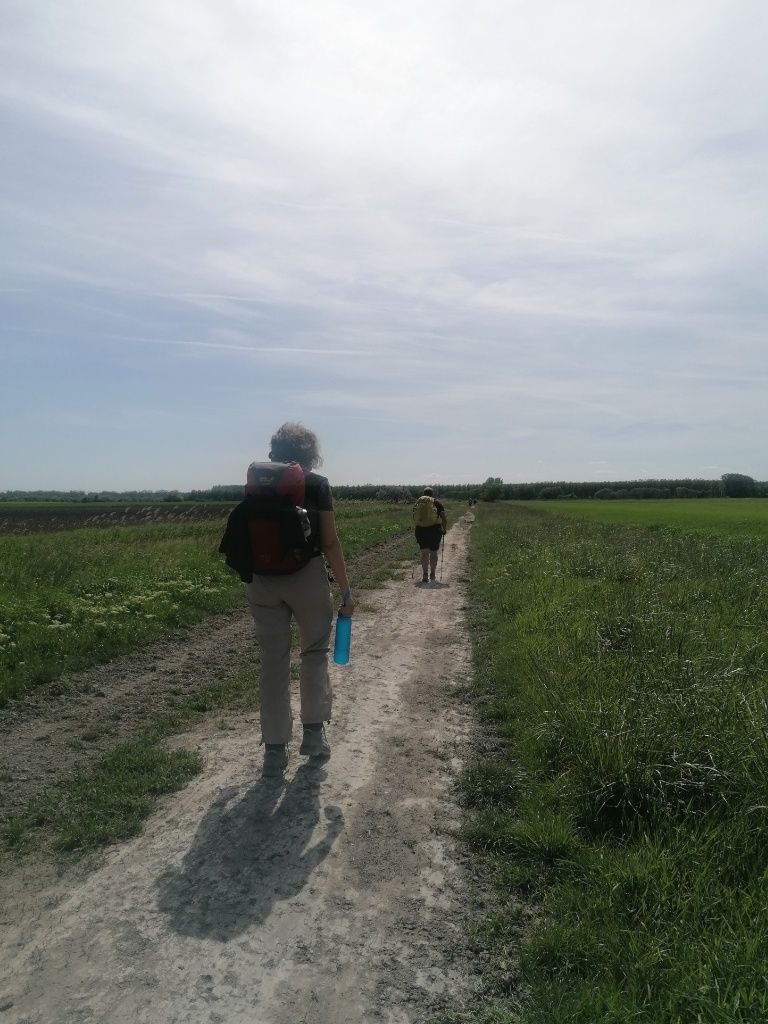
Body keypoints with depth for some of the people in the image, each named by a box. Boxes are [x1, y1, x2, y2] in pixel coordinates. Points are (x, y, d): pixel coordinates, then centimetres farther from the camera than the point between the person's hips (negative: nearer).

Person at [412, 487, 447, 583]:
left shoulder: (418, 503, 7)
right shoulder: (437, 503, 3)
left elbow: (414, 518, 5)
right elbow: (444, 519, -4)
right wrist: (444, 529, 9)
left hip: (421, 530, 1)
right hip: (435, 530, -1)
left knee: (424, 554, 8)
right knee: (433, 553, 13)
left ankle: (425, 575, -6)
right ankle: (432, 575, 17)